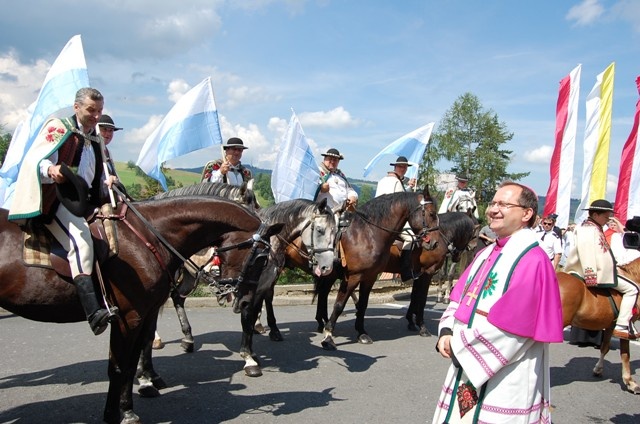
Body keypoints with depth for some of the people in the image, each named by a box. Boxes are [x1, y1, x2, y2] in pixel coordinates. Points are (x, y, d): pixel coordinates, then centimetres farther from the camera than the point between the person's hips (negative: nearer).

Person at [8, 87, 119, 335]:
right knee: (80, 239, -30)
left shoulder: (95, 141, 24)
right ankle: (93, 312, -42)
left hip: (85, 203, 9)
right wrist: (51, 169, -32)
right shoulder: (58, 128, 3)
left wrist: (108, 183, 7)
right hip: (56, 200, -9)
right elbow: (36, 161, -9)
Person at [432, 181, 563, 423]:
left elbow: (510, 325, -23)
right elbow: (460, 297, 11)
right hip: (466, 365, 8)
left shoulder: (532, 260, -18)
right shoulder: (487, 253, 10)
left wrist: (459, 345, -16)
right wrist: (447, 333, -6)